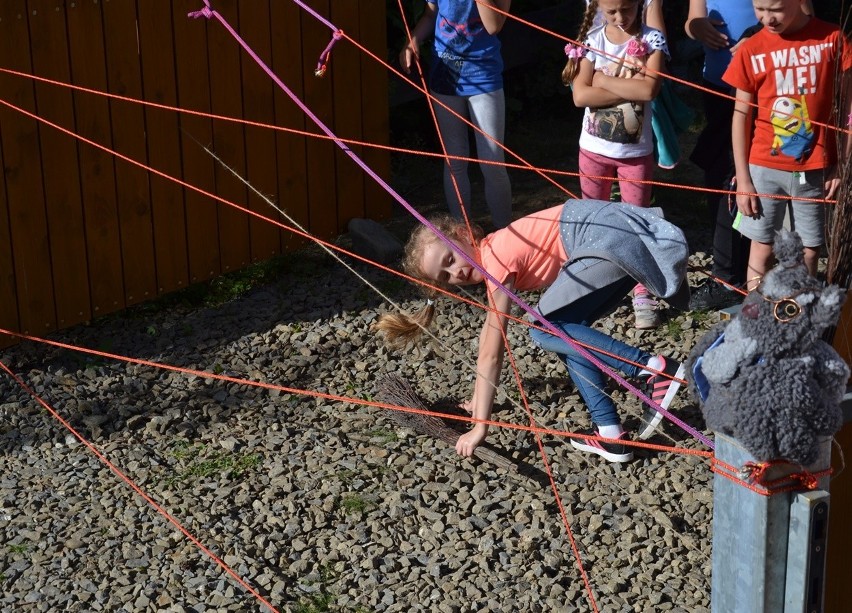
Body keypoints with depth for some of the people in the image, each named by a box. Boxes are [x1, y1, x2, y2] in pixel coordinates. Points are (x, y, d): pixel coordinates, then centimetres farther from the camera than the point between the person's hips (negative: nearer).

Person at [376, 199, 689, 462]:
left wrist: (480, 428, -4)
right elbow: (490, 329, 28)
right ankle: (610, 432, 6)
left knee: (546, 330, -7)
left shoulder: (496, 263, -10)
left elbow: (491, 355, -8)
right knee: (564, 330, 11)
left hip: (612, 237, -10)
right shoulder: (492, 252, 16)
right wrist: (480, 397, 32)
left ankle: (654, 367, -13)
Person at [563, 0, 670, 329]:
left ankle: (643, 294, 15)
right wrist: (630, 87, -20)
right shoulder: (591, 40, -6)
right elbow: (580, 95, -16)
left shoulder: (652, 40, -10)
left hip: (636, 151, -2)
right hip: (594, 149, 2)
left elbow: (649, 89, -26)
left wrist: (602, 79, -18)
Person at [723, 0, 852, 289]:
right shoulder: (751, 50, -4)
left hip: (814, 169, 0)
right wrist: (743, 178, -3)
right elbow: (741, 115, 0)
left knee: (809, 250, 7)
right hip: (764, 167, 0)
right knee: (762, 245, 6)